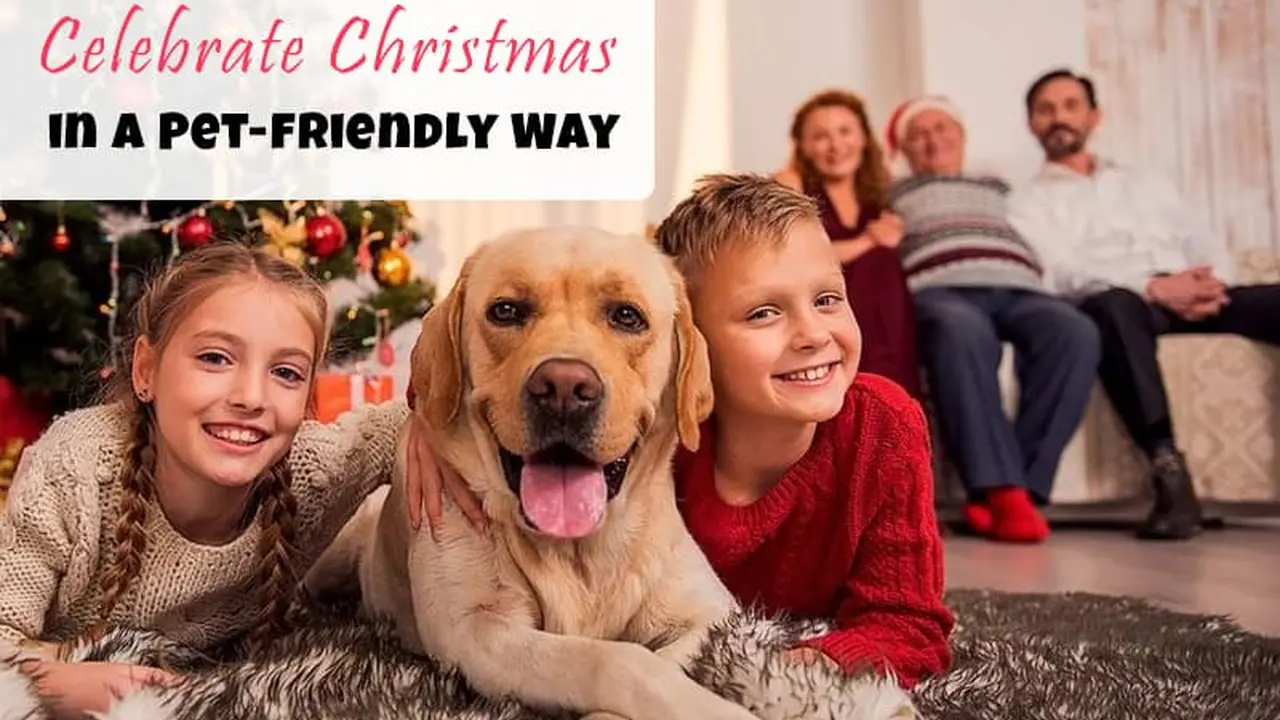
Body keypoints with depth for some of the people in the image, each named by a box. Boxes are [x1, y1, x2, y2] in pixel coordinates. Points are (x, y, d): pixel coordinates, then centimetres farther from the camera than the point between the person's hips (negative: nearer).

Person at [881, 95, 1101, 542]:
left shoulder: (998, 188, 39)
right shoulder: (893, 194, 32)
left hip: (1017, 291, 3)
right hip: (941, 291, -3)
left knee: (1076, 333, -32)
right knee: (963, 332, -41)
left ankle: (1019, 486, -35)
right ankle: (1003, 490, -45)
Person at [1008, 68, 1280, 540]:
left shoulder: (1146, 183, 31)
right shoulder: (1029, 201, 14)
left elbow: (1210, 247, 21)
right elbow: (1060, 273, -5)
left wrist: (1209, 283, -5)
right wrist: (1154, 287, -18)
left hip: (1188, 297, 5)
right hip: (1118, 303, -4)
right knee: (1113, 306, -40)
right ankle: (1170, 472, -46)